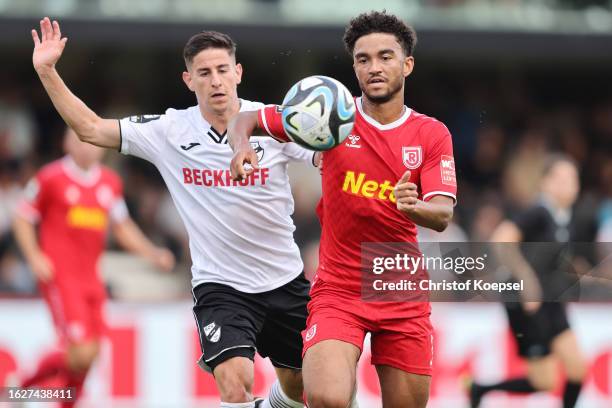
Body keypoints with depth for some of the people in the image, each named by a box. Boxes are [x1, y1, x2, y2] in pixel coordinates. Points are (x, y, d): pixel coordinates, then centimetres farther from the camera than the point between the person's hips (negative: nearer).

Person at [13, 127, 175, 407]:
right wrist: (34, 257, -11)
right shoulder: (51, 178, -5)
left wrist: (153, 254, 10)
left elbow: (122, 226, 22)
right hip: (60, 278, -6)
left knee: (90, 354, 3)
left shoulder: (109, 182, 12)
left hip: (90, 277, 6)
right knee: (82, 352, -16)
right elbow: (22, 219, 2)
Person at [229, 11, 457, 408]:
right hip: (338, 290, -2)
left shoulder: (432, 134, -1)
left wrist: (414, 207, -34)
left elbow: (442, 215, -11)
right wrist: (242, 146, -17)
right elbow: (245, 119, 6)